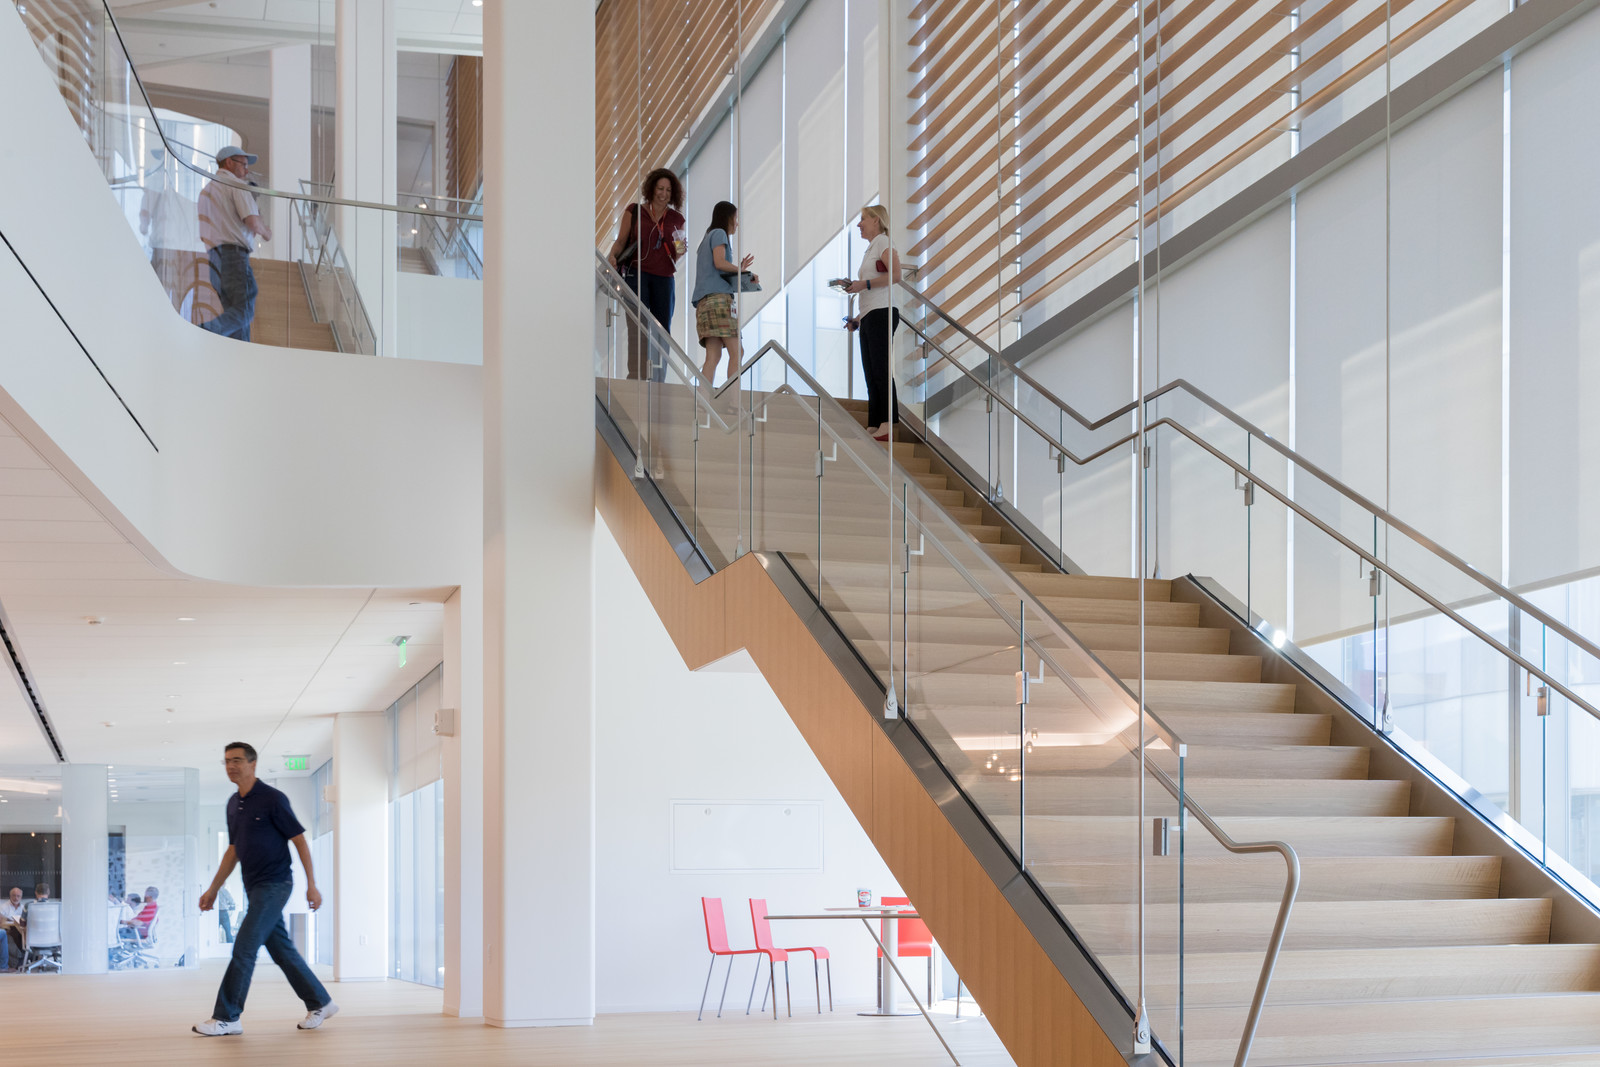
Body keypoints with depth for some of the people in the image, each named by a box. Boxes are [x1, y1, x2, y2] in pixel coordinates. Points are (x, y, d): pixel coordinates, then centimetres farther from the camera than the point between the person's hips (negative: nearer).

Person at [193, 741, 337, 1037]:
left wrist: (311, 885, -14)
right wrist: (213, 889, 19)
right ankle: (320, 1004, 21)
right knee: (281, 950, 10)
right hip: (254, 888, 8)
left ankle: (226, 1018, -4)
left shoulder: (272, 799, -12)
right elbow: (233, 850, 20)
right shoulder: (233, 804, 11)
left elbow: (300, 840, -11)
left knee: (244, 948, -10)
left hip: (274, 884, -8)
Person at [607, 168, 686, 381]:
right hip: (637, 274, -3)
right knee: (638, 327, -12)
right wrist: (613, 256, -13)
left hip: (664, 280, 3)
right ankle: (637, 376, -15)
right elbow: (621, 241, 7)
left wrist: (680, 251, -2)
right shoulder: (634, 211, 8)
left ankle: (658, 382, 2)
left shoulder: (676, 220, 15)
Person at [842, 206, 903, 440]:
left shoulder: (883, 242, -2)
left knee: (881, 370, -15)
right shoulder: (869, 250, 26)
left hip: (882, 314, -10)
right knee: (871, 375, 4)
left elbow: (895, 275, -18)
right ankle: (874, 427, 2)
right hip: (869, 316, 10)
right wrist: (860, 319, 19)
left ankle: (888, 424, -19)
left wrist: (865, 284, -17)